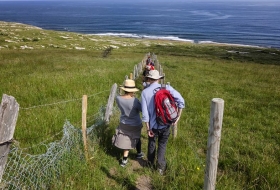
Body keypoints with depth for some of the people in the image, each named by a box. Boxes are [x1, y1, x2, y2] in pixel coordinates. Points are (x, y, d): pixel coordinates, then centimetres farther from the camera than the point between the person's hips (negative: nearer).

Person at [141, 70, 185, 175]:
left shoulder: (145, 92, -11)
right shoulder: (167, 88, -9)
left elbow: (145, 112, -13)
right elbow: (181, 101, -16)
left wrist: (148, 128, -7)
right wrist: (178, 117, -8)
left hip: (153, 125, 0)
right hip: (165, 124, 0)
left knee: (151, 143, 25)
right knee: (162, 145, 21)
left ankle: (150, 163, 45)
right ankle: (160, 167, 25)